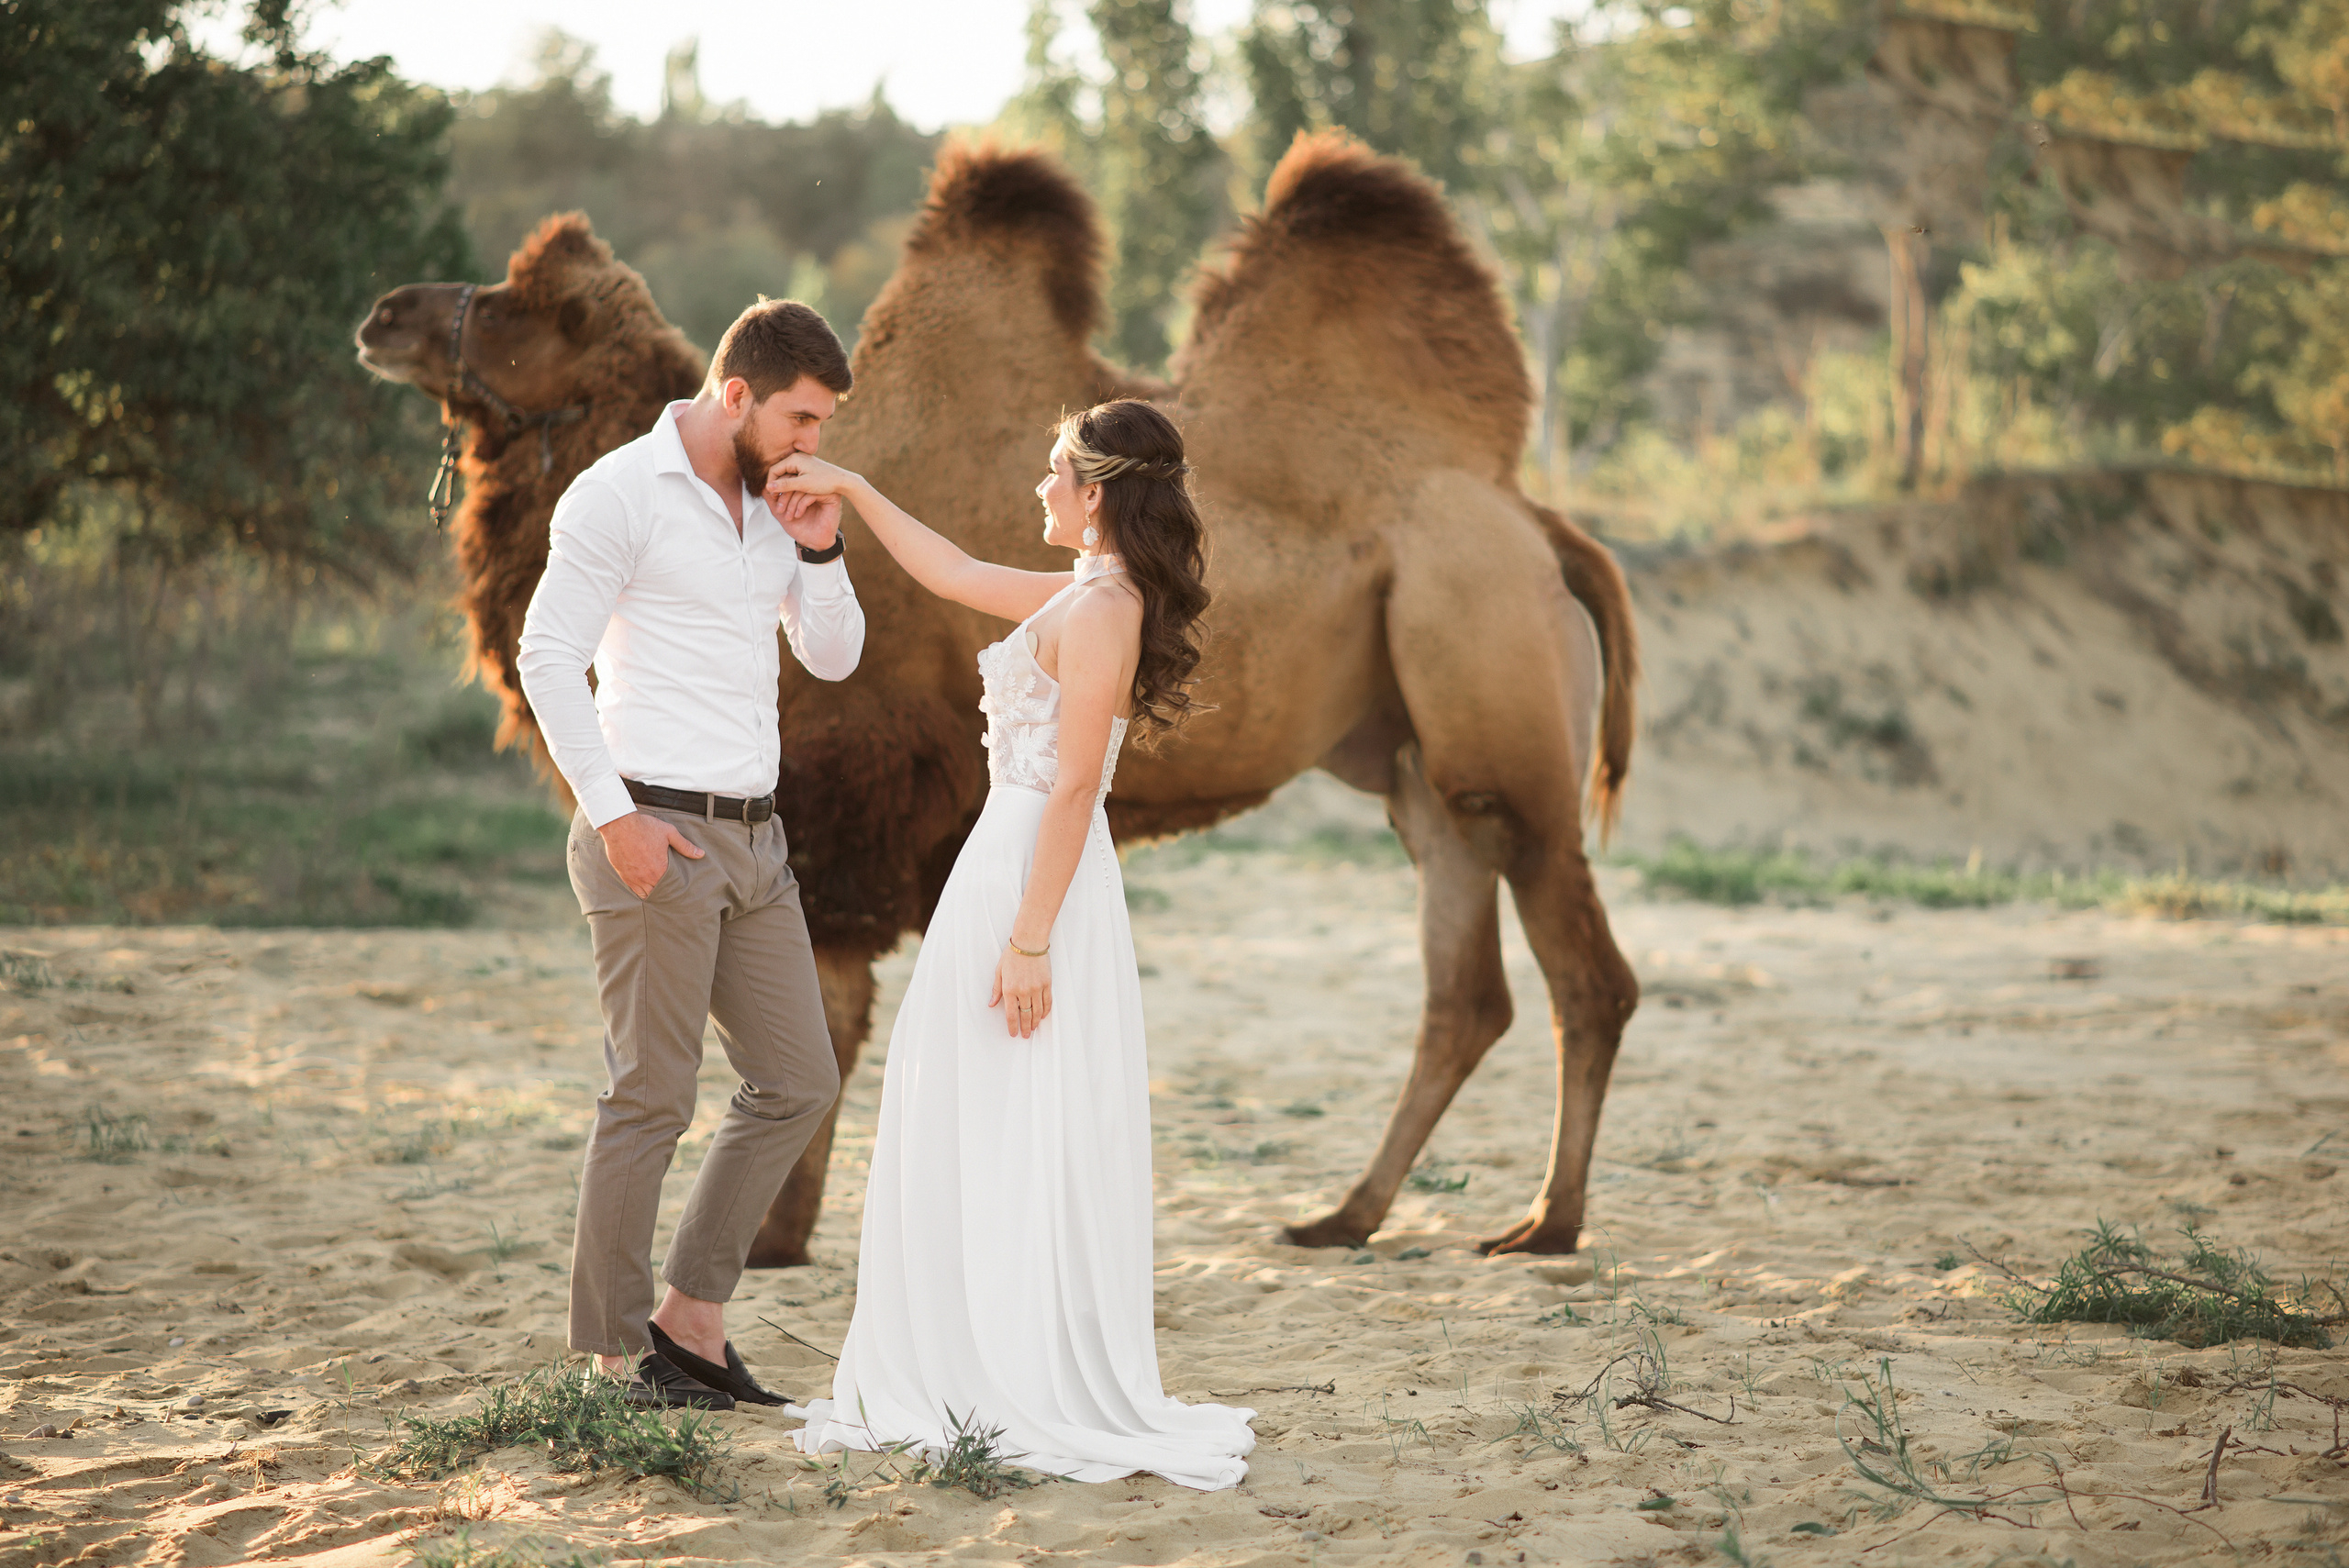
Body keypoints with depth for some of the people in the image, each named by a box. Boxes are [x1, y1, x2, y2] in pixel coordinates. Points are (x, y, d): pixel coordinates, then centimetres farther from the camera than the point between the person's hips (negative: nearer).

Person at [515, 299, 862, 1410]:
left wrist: (820, 551, -1)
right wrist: (614, 814, -19)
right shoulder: (620, 494, -10)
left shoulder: (774, 505, 13)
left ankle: (691, 1321, 17)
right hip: (652, 837, -8)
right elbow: (548, 659, -14)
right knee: (652, 1100, -4)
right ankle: (617, 1357, 5)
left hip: (751, 838, 8)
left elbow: (834, 658, 17)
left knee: (797, 1082, 9)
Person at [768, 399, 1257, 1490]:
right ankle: (1004, 1385, 17)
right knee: (996, 1138, 13)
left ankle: (1030, 1399, 3)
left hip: (1034, 873, -10)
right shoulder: (1088, 595, 12)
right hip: (1016, 860, 10)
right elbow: (952, 575, 27)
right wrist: (853, 491, 27)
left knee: (1012, 1139, -3)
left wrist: (1030, 940, -22)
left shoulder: (1098, 612, -17)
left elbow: (1073, 786, -20)